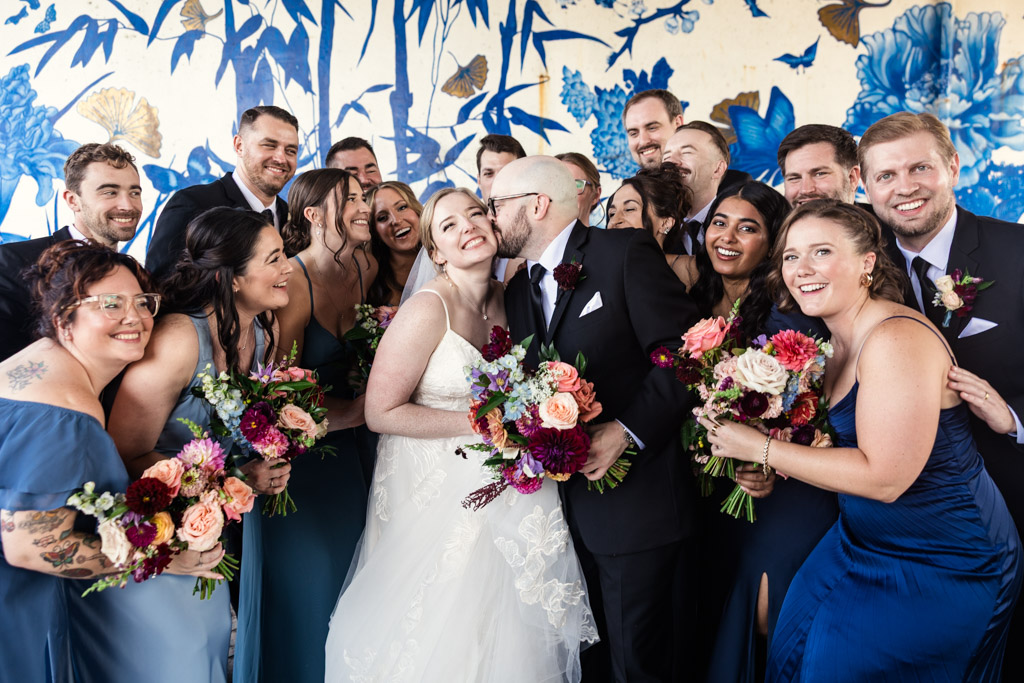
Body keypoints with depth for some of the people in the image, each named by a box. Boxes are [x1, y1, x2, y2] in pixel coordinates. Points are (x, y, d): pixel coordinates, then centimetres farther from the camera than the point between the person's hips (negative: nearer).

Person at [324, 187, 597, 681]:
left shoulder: (503, 297, 0)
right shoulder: (429, 309, -20)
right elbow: (380, 412, -19)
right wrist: (480, 423, -20)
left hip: (499, 488, 6)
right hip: (435, 490, -6)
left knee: (507, 624, 13)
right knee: (443, 640, 4)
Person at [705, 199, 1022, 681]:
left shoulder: (897, 340, -26)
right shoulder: (841, 339, 2)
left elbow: (885, 477, -29)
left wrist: (762, 449, -23)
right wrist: (770, 471, -7)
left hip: (943, 564, -8)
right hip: (869, 542, 8)